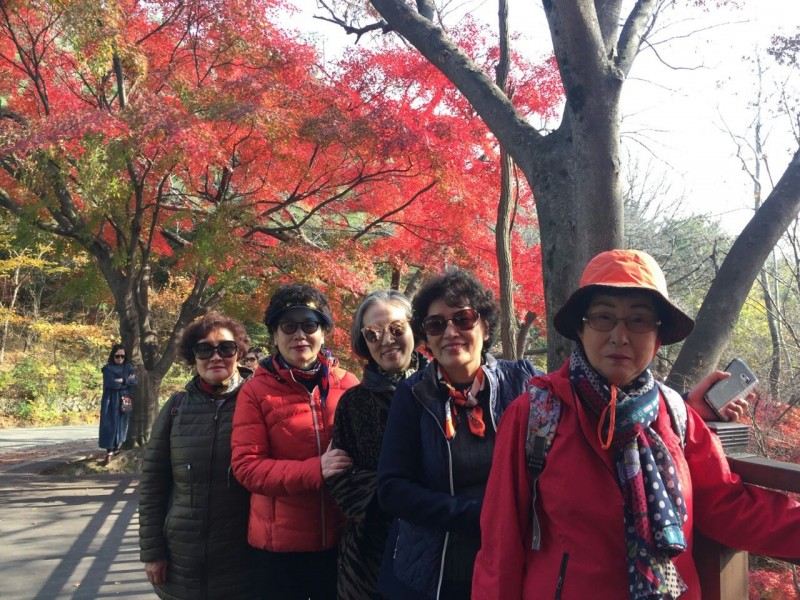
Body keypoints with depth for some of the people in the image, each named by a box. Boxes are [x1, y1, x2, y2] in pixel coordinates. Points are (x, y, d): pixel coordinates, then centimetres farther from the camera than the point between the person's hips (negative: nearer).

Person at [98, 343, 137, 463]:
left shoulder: (129, 368, 8)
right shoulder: (108, 368, -2)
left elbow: (134, 382, -6)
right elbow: (111, 383, -16)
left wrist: (121, 380, -14)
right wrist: (127, 380, -10)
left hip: (124, 401, 3)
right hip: (111, 401, -3)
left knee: (122, 425, 7)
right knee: (110, 425, -8)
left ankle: (117, 447, 19)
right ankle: (109, 451, -11)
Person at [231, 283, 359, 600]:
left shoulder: (348, 384, -1)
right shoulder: (256, 390, -6)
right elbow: (246, 466, -11)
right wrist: (315, 470, -23)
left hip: (340, 538, 2)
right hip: (280, 544, -2)